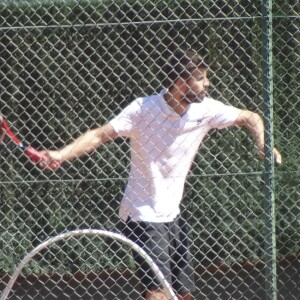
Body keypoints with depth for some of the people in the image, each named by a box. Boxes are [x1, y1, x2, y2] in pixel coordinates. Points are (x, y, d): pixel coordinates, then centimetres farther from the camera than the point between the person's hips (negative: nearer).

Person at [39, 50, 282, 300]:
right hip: (143, 216, -7)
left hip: (171, 214, 7)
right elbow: (100, 135, -22)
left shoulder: (205, 109, -3)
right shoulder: (143, 109, -18)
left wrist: (263, 145, -10)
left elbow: (250, 118, 10)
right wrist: (61, 155, -36)